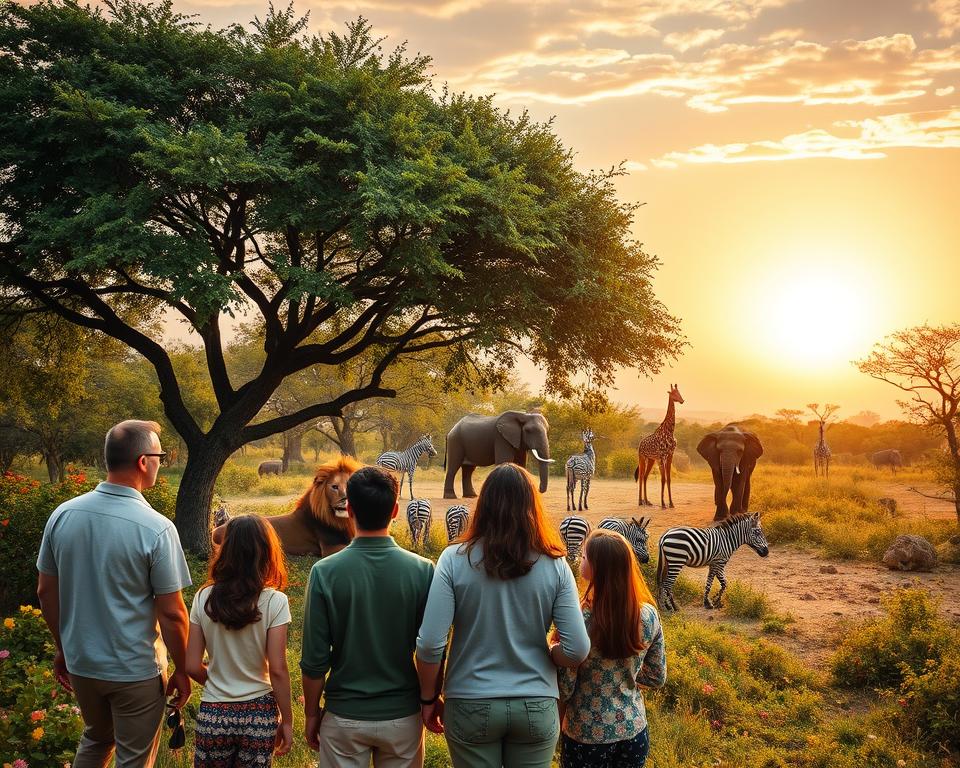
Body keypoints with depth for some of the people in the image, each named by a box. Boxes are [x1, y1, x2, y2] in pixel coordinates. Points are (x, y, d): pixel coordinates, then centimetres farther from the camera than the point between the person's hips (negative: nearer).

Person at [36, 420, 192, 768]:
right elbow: (171, 613, -18)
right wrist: (181, 671, -3)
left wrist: (63, 648, 16)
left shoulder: (63, 514, -7)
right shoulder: (156, 529, -22)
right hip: (135, 671, -5)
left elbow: (46, 592, 2)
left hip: (81, 662, 5)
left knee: (95, 739, 29)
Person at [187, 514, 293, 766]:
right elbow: (277, 670, -12)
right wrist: (287, 720, -1)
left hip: (213, 714, 1)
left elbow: (192, 666, -4)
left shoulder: (204, 598, -6)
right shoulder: (274, 601, -13)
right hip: (259, 714, -1)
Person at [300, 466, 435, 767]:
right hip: (403, 716, 1)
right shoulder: (423, 570, -11)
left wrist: (312, 713, 5)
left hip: (345, 717, -1)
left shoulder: (325, 572, -13)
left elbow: (315, 659, -9)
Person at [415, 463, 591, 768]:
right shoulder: (554, 566, -8)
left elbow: (429, 644, -14)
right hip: (537, 707, 1)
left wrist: (429, 698, 1)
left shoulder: (455, 560, -12)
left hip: (472, 706, -1)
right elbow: (577, 649, -11)